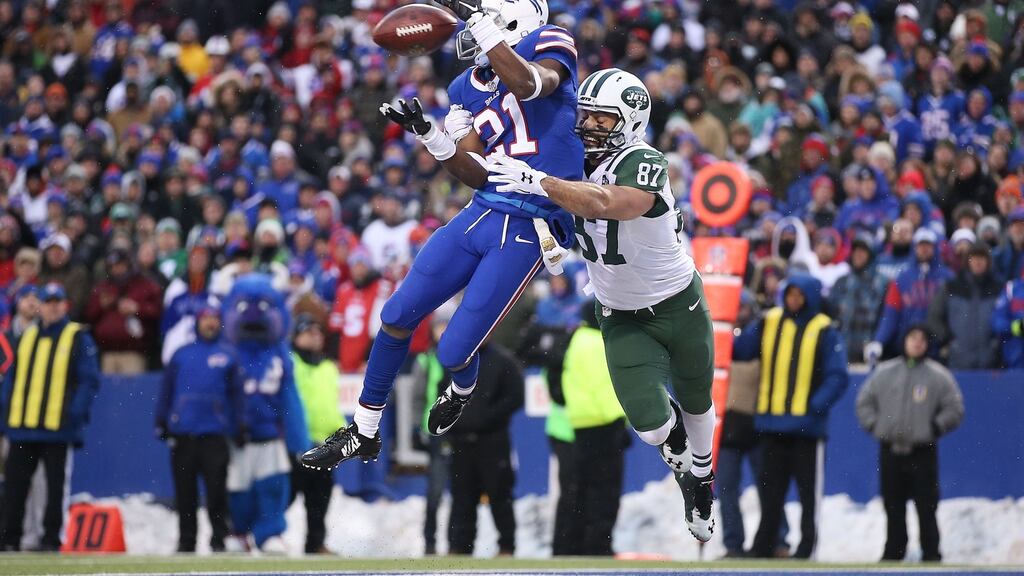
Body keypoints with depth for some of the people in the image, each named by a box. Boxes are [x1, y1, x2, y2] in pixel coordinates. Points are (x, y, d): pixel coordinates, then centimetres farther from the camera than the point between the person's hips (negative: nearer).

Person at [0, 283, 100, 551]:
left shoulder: (78, 338, 1)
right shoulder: (26, 338, 14)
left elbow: (90, 381, -4)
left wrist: (75, 414, -14)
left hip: (59, 429, -4)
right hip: (22, 429, 4)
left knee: (56, 486, 0)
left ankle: (51, 539, 6)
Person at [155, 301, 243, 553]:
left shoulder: (227, 355, 7)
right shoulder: (181, 354, 9)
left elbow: (237, 392, 8)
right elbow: (167, 389, 10)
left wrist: (240, 425, 2)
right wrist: (162, 422, 5)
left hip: (214, 434, -1)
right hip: (183, 433, 1)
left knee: (216, 488, -6)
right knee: (185, 492, 6)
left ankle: (219, 539, 2)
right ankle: (186, 540, 13)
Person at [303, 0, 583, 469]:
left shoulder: (549, 48, -6)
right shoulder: (472, 89, 11)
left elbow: (528, 84, -31)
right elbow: (477, 175, 7)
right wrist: (428, 134, -8)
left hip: (524, 232, -7)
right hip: (481, 215, 7)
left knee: (455, 351, -5)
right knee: (397, 316, 4)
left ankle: (462, 392, 34)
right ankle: (363, 435, 21)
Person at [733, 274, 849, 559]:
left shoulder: (825, 331, -4)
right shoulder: (768, 323, 8)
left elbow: (837, 376, -10)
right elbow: (739, 348, 1)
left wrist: (817, 405, -19)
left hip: (807, 425, -4)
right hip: (771, 422, 4)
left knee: (808, 487, 2)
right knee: (771, 489, 10)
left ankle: (807, 543, 8)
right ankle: (764, 546, 16)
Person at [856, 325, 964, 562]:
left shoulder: (938, 375, -1)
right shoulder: (884, 372, 8)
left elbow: (955, 409, 1)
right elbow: (864, 402, 16)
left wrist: (935, 427, -6)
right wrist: (874, 425, 6)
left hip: (922, 453, -3)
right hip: (890, 451, 3)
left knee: (926, 507, -4)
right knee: (893, 507, 8)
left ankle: (931, 553, 2)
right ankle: (893, 553, 16)